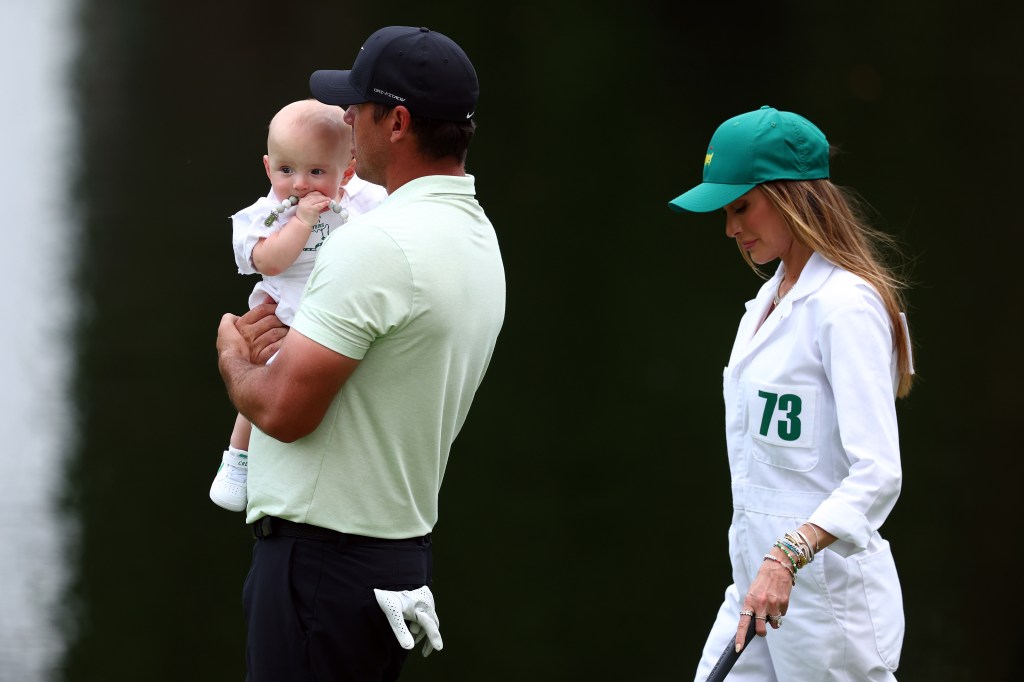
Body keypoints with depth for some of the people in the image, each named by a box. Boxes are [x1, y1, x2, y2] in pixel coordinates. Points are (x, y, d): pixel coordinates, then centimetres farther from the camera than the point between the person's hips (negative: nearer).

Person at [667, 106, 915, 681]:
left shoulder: (847, 307, -15)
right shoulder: (770, 299, 14)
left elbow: (878, 475, -23)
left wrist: (787, 558, -34)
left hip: (827, 585, -9)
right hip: (760, 586, 9)